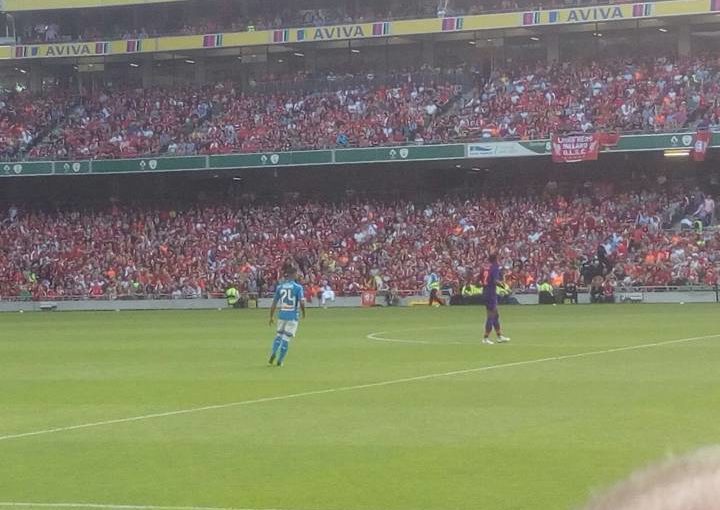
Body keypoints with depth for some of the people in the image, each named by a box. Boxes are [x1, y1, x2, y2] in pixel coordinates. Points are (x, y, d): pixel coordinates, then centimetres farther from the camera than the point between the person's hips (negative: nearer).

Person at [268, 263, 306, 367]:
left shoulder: (280, 286, 5)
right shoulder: (297, 287, -8)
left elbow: (274, 303, 6)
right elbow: (302, 303, -14)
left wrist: (271, 317, 14)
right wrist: (303, 313, 5)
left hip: (282, 314, 4)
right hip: (292, 315, -4)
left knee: (279, 334, 20)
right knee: (286, 337, 4)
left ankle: (273, 353, -2)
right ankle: (280, 360, 6)